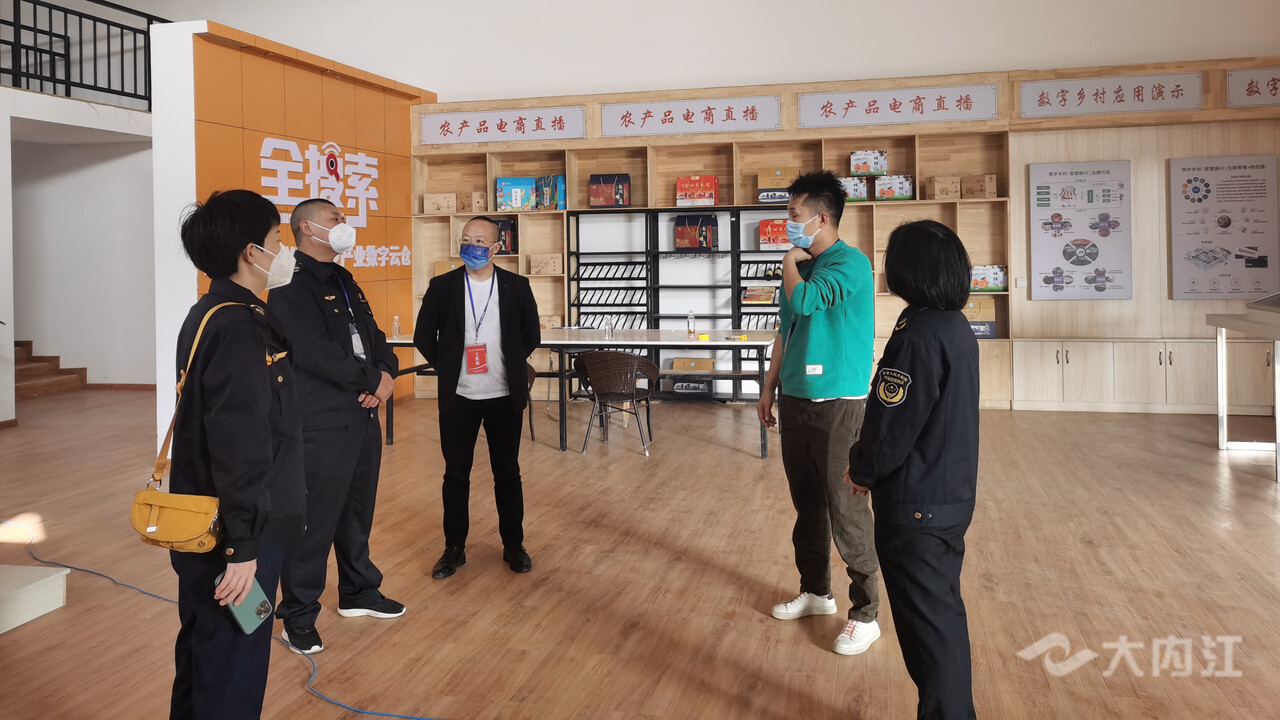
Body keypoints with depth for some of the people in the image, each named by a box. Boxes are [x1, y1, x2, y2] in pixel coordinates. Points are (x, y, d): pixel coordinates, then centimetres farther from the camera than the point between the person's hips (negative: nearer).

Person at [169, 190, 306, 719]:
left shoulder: (207, 316, 11)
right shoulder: (238, 328, -21)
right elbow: (240, 447, -25)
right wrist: (244, 546, -24)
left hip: (204, 526, 10)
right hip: (232, 535, -10)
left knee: (202, 651, 23)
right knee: (232, 674, 2)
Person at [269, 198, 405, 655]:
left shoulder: (344, 282, 18)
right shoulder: (290, 284, -12)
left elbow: (374, 335, 15)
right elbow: (313, 352, -22)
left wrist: (387, 372, -6)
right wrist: (372, 380, -15)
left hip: (363, 416, 9)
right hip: (319, 424, -9)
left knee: (358, 511, 19)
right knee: (314, 520, -1)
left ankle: (358, 592, 35)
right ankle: (299, 617, 14)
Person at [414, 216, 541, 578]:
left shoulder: (517, 286, -1)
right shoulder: (442, 286, -2)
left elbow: (531, 335, 8)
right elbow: (424, 337, 4)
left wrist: (511, 365, 4)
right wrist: (448, 368, 1)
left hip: (505, 397, 0)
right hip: (458, 398, 0)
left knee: (508, 473, 9)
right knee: (456, 474, 8)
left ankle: (513, 545, 22)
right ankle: (454, 548, 21)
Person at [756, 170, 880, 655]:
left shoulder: (850, 264, -13)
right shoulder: (802, 266, 11)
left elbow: (804, 302, -29)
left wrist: (791, 261, -9)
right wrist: (770, 388, 17)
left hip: (838, 405, -8)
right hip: (796, 401, 8)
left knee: (846, 510, -3)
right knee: (807, 505, 17)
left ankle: (865, 614, 9)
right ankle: (816, 592, 32)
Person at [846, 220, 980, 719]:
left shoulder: (919, 336, -23)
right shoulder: (957, 327, 6)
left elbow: (890, 428, -22)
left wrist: (861, 470, -2)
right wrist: (873, 470, 10)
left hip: (915, 509, -9)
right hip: (953, 496, 9)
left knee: (927, 625, 4)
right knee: (944, 613, 21)